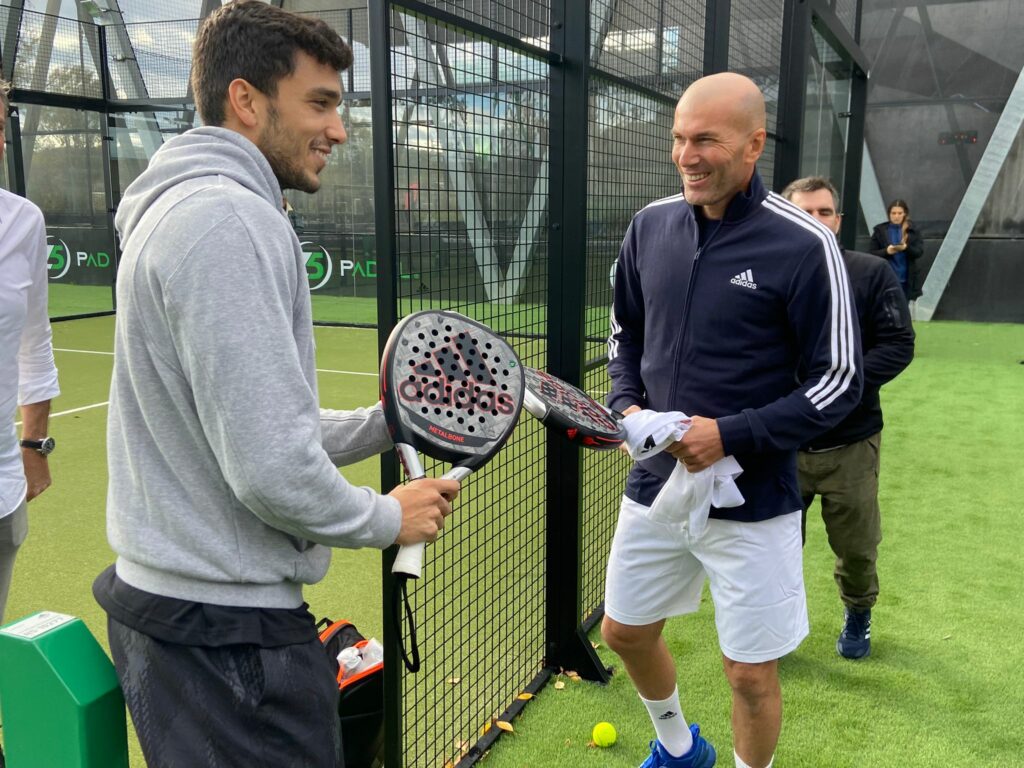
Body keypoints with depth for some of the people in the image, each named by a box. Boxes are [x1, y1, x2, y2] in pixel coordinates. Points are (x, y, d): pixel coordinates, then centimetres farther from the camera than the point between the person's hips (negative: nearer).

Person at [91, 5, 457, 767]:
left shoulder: (181, 209, 13)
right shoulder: (231, 219, -20)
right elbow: (271, 471, -26)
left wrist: (385, 423, 8)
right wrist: (387, 519, -9)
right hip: (227, 636, -10)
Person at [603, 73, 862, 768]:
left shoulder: (803, 245, -15)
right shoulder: (650, 226, 1)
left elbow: (839, 381, -12)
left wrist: (731, 436, -21)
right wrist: (627, 405, -3)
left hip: (753, 500, -5)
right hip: (654, 483, 6)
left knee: (751, 671, 6)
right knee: (625, 630, 20)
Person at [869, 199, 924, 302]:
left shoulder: (913, 230, 5)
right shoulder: (880, 230, 2)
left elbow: (919, 251, -4)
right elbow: (872, 253, 0)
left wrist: (906, 247, -23)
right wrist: (886, 251, -19)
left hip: (907, 279, 1)